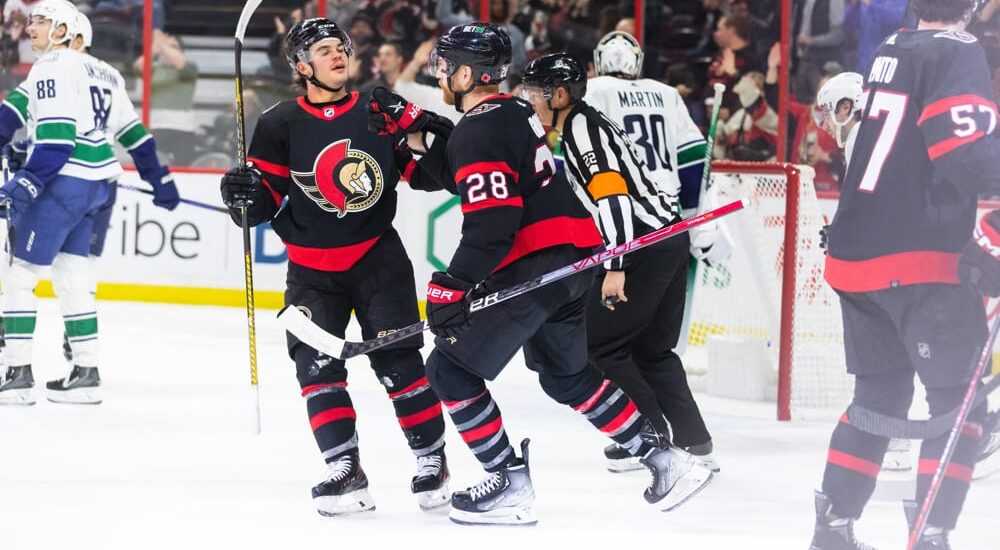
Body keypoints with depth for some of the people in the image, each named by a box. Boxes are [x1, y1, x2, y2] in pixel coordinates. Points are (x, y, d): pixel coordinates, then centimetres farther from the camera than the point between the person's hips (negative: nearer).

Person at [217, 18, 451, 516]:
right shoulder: (279, 126, -4)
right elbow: (264, 203, -2)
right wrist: (244, 197, -22)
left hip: (377, 256, -1)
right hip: (312, 267, 1)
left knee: (397, 359, -5)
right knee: (317, 363, -8)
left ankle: (432, 459, 7)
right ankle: (345, 471, -4)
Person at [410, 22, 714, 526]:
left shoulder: (479, 133, -14)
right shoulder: (514, 112, 15)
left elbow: (491, 227, -23)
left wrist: (451, 288, -21)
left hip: (533, 267, -10)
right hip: (574, 257, 10)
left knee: (451, 369, -1)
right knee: (568, 374, 26)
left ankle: (509, 484, -1)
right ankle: (663, 459, 22)